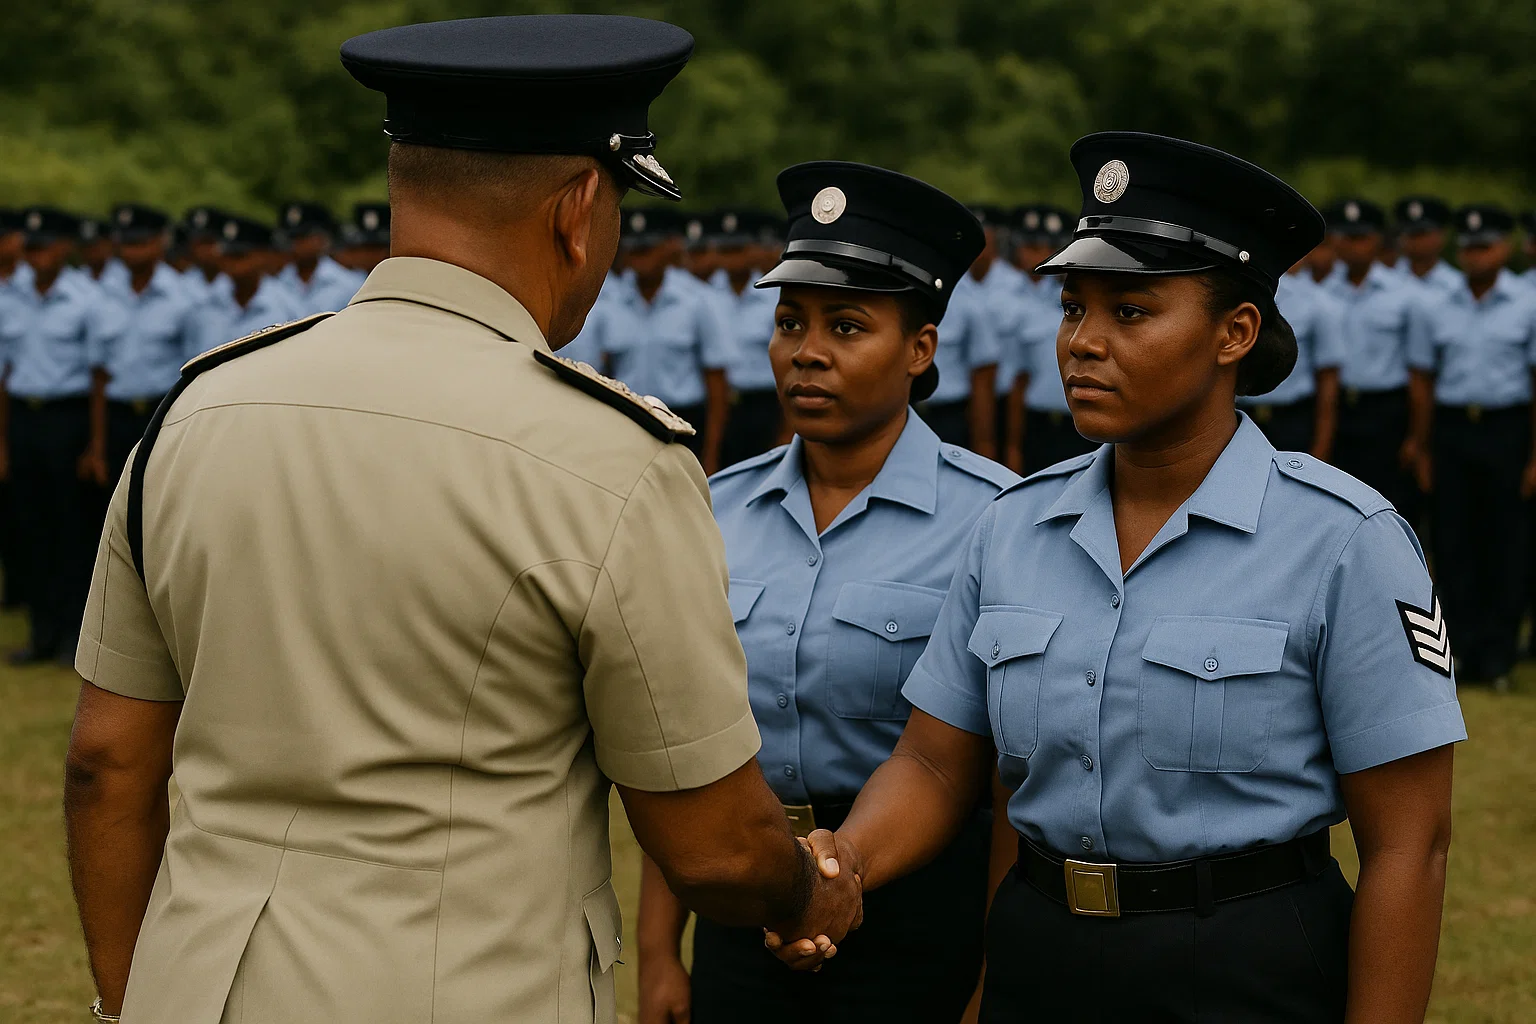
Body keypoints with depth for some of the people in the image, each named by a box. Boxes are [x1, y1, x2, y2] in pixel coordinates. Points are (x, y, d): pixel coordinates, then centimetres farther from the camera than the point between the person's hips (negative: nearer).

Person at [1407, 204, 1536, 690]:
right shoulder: (1444, 309, 9)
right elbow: (1424, 380, 12)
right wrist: (1423, 449, 8)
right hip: (1451, 429, 3)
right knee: (1453, 541, 3)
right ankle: (1463, 648, 9)